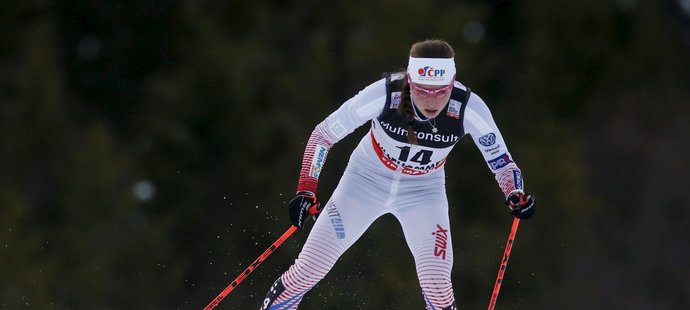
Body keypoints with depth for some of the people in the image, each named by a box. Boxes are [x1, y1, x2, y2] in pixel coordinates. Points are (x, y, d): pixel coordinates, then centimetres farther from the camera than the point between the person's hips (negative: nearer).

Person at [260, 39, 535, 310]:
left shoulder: (468, 108, -28)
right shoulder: (384, 94, -32)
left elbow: (502, 162, -14)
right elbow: (323, 135, -19)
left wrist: (517, 195, -34)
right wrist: (305, 191, -26)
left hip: (422, 191, 1)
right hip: (367, 179, 0)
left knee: (436, 282, -19)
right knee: (309, 268, -3)